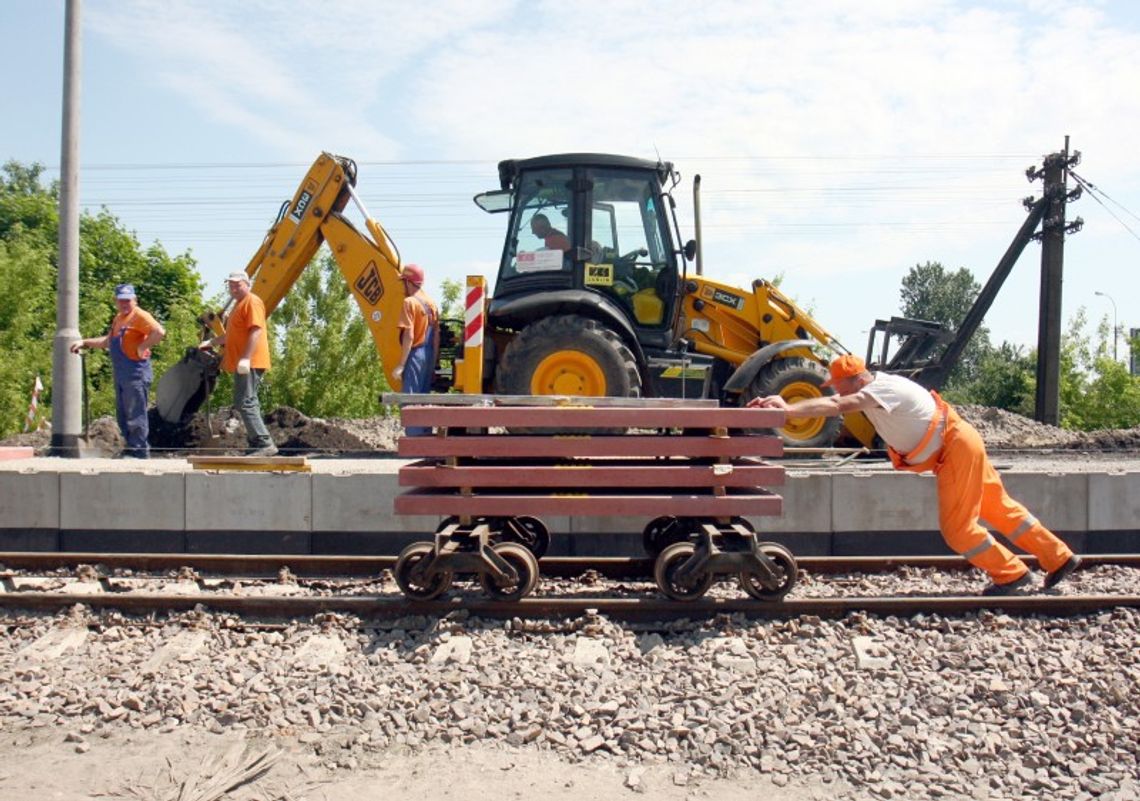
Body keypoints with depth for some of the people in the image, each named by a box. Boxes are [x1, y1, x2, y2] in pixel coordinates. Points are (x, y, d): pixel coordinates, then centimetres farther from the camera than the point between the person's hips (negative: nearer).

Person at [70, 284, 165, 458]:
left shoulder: (139, 316, -9)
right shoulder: (118, 319, 21)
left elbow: (159, 332, -25)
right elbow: (108, 341, 32)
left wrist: (142, 347, -20)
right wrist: (84, 343, 26)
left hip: (136, 373, -10)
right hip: (120, 375, 10)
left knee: (135, 415, -9)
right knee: (123, 416, 13)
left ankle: (138, 452, -5)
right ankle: (131, 449, 21)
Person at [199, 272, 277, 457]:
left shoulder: (252, 302, -8)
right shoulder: (239, 304, 24)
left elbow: (256, 330, -20)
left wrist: (246, 357, -28)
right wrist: (211, 342, 27)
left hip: (249, 363, -11)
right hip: (242, 364, 11)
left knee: (245, 403, -16)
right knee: (247, 404, 10)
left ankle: (264, 444, -18)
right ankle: (257, 444, 13)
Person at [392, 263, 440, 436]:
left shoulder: (410, 302, -11)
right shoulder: (431, 303, 12)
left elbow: (409, 336, -17)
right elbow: (436, 336, 13)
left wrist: (401, 365, -16)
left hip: (415, 355, -8)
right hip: (429, 356, 8)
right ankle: (425, 435, 18)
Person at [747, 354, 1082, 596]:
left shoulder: (882, 388, -24)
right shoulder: (870, 389, 3)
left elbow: (835, 407, -39)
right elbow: (833, 401, -4)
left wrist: (787, 409, -46)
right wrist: (783, 404, -16)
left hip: (957, 446, -10)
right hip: (958, 444, 10)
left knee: (956, 526, -4)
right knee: (1000, 507, 18)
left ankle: (1010, 574, 11)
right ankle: (1059, 558, 30)